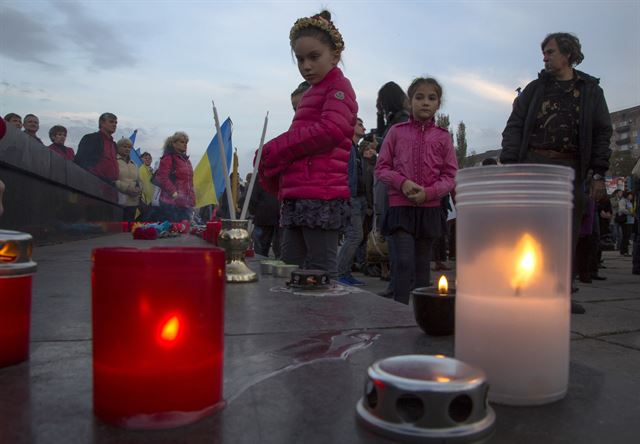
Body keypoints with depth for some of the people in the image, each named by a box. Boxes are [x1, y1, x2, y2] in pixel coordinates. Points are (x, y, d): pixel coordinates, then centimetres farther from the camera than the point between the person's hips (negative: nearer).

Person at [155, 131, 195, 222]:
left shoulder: (186, 160, 21)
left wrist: (192, 199, 17)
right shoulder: (168, 158, -3)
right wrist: (174, 193, -19)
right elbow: (161, 178, -13)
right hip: (171, 203, -8)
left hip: (186, 203, 8)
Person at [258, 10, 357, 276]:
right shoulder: (312, 93, 25)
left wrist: (272, 151, -8)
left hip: (321, 198, -9)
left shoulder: (338, 87, 0)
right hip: (297, 199, 9)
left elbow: (331, 130, -17)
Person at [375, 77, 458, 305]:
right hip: (400, 206, -2)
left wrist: (428, 192, -14)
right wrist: (402, 182, -14)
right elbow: (381, 168, 3)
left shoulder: (443, 136, 5)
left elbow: (450, 176, 3)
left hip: (429, 208, 2)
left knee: (422, 266, 11)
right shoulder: (396, 132, 3)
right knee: (404, 262, -14)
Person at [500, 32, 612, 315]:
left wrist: (598, 175, 0)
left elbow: (602, 134, 9)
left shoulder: (590, 90, 13)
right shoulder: (535, 88, 13)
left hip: (571, 169, 1)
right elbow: (514, 127, 6)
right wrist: (510, 165, -7)